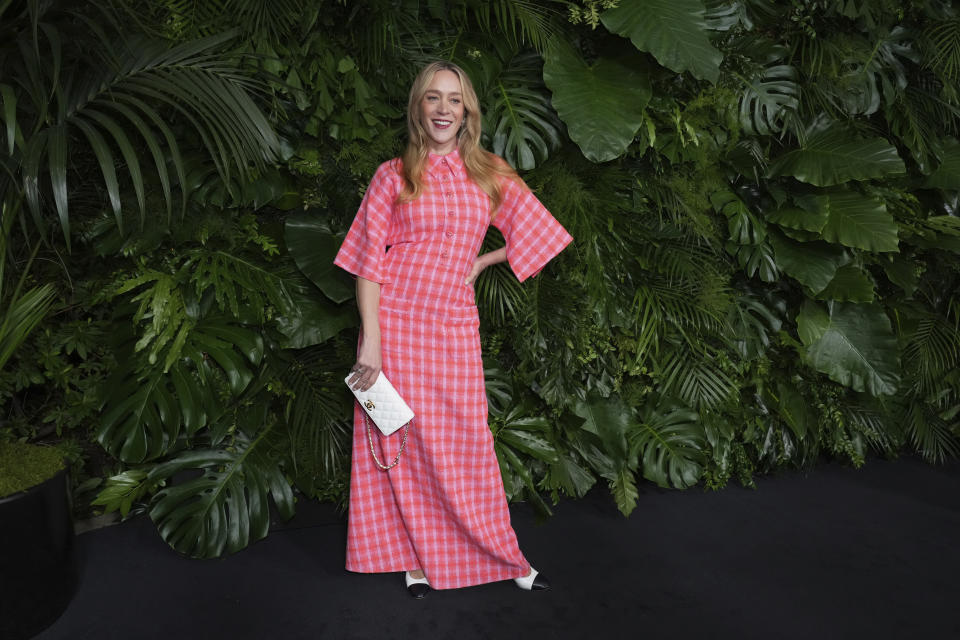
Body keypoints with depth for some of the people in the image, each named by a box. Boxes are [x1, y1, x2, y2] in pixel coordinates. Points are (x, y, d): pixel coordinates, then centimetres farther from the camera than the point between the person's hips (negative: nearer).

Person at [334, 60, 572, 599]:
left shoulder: (491, 174, 7)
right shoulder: (394, 176, 2)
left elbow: (535, 235, 13)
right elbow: (368, 263, -3)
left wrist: (479, 262, 7)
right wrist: (370, 342, -10)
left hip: (455, 326, 1)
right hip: (396, 322, -1)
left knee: (466, 444, 4)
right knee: (402, 443, 5)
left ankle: (501, 557, 19)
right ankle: (416, 558, 21)